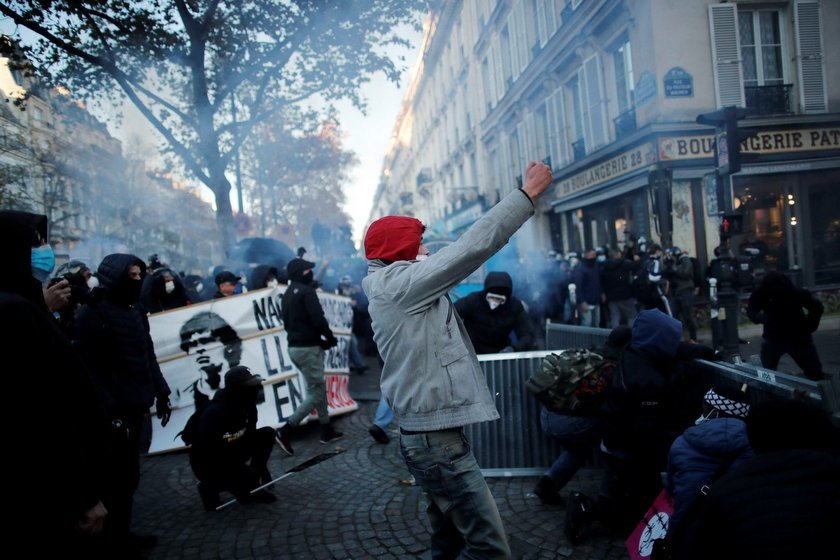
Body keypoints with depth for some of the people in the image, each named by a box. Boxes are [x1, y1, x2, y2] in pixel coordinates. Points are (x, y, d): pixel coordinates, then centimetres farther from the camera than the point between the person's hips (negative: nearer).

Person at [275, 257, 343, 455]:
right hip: (308, 348, -9)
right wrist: (330, 337, -3)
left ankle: (327, 430, 23)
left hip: (294, 347, 9)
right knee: (315, 393, -3)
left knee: (318, 388, 17)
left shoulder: (287, 294, 14)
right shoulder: (307, 291, -14)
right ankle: (286, 430, -9)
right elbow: (318, 319, -21)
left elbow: (287, 322, 16)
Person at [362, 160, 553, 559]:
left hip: (431, 433, 11)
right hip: (436, 439, -11)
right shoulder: (400, 282, -14)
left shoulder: (394, 288, 15)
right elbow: (472, 247, -17)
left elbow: (459, 259, 16)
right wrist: (527, 193, -10)